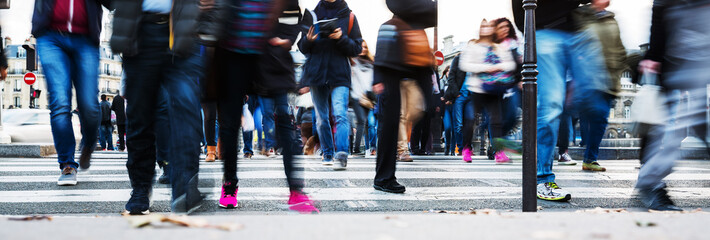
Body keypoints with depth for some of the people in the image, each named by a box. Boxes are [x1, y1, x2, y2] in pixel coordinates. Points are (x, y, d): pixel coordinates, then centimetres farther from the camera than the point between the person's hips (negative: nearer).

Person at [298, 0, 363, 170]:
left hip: (340, 75, -3)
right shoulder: (313, 15, 10)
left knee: (340, 115, -16)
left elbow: (357, 48, 2)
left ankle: (341, 156, -20)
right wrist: (308, 40, -12)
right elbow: (302, 48, 11)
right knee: (321, 118, 9)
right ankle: (327, 153, 21)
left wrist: (341, 39, -16)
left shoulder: (349, 17, 4)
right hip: (316, 74, 3)